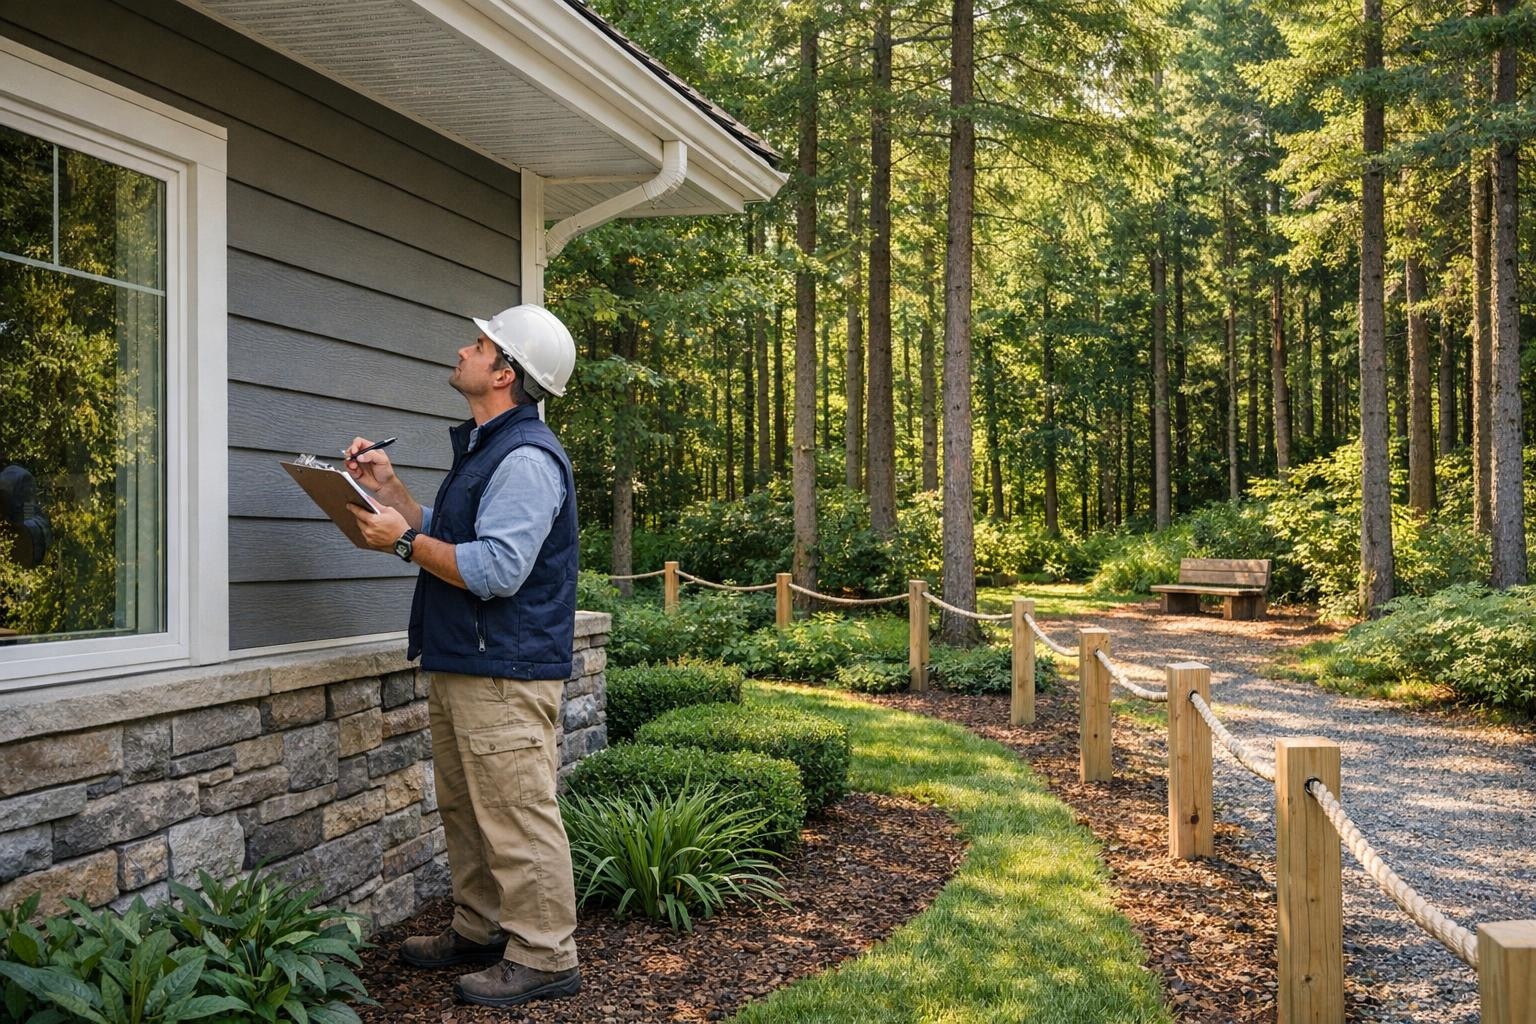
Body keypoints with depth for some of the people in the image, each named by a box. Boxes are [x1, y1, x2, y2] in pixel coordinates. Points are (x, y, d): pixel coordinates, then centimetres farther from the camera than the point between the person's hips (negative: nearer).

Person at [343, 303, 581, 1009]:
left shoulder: (527, 458, -17)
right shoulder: (484, 449, 18)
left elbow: (496, 569, -25)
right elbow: (448, 542, 22)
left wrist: (405, 541, -17)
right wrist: (388, 490, 13)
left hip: (506, 674, -11)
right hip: (460, 665, 11)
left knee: (517, 819, -4)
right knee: (465, 810, 19)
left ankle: (544, 957, 8)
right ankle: (478, 931, 33)